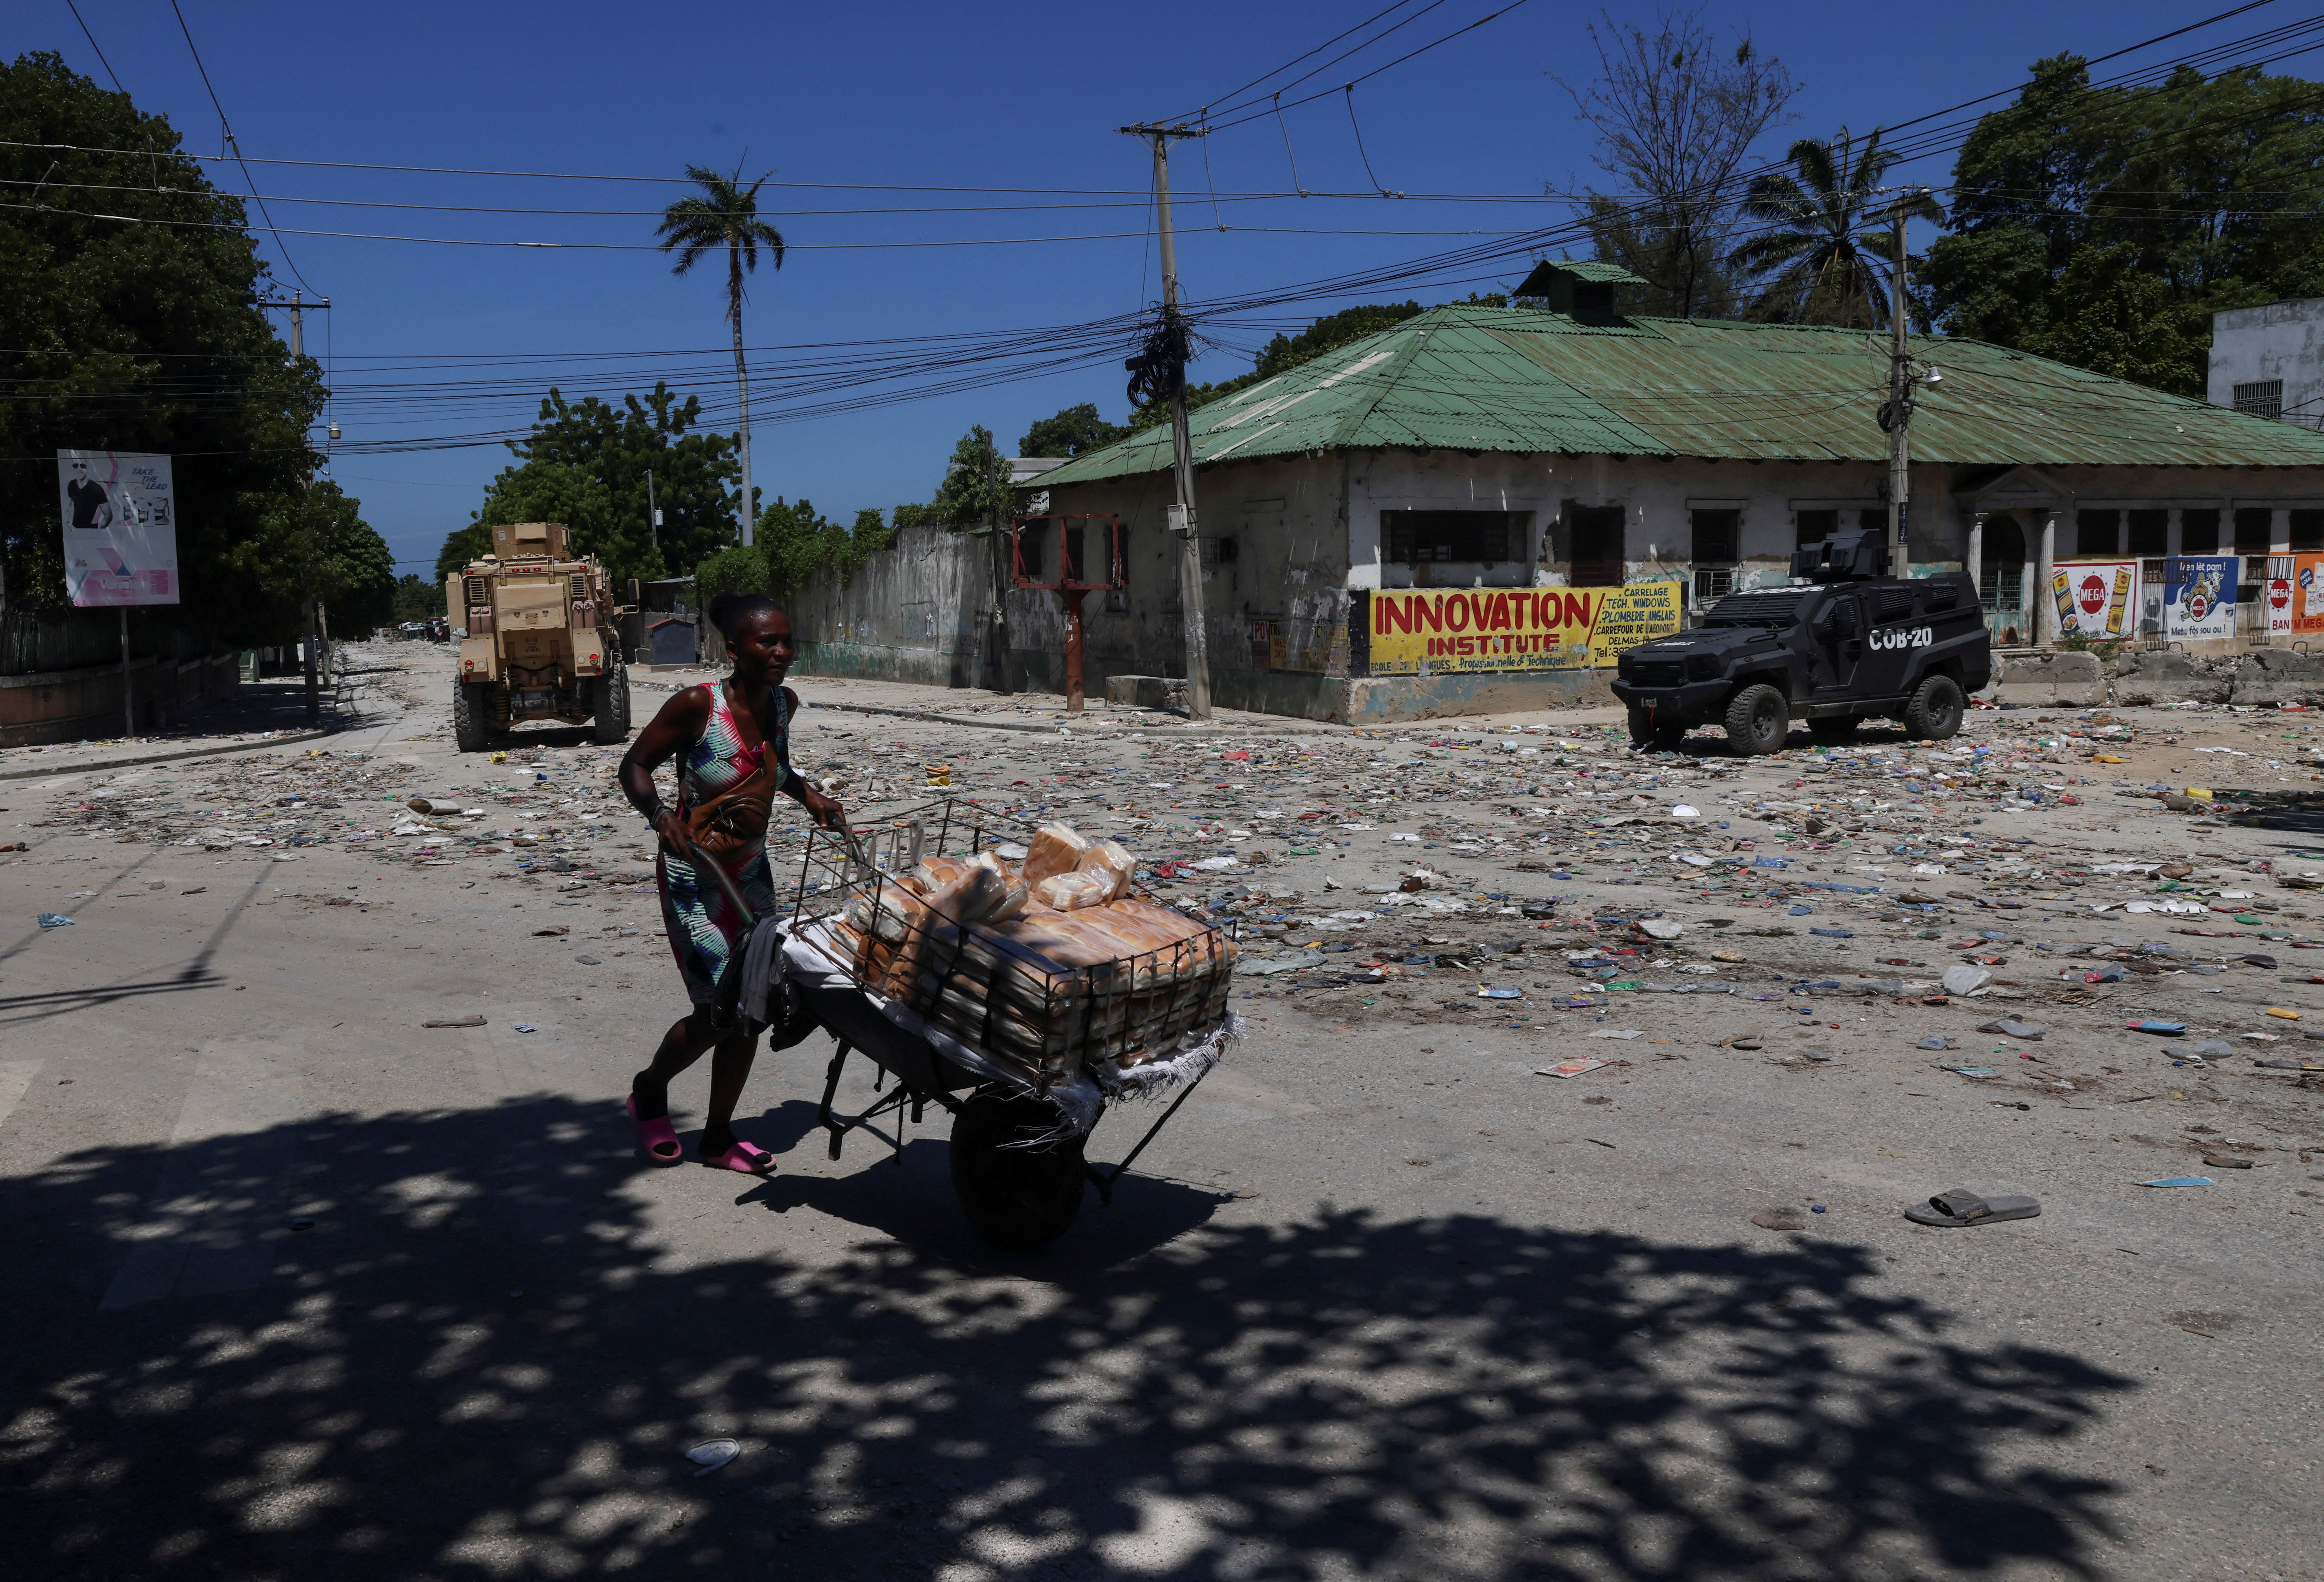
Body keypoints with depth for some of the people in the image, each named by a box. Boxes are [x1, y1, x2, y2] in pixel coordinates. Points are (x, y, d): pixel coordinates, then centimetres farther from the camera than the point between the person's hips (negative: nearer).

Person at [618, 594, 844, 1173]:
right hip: (693, 874, -6)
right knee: (722, 1008, -9)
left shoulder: (783, 703, -2)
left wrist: (809, 796, 2)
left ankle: (719, 1137, 23)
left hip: (751, 871, 6)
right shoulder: (697, 706, -21)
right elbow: (634, 766, -12)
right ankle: (650, 1090, 23)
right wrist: (660, 815, -29)